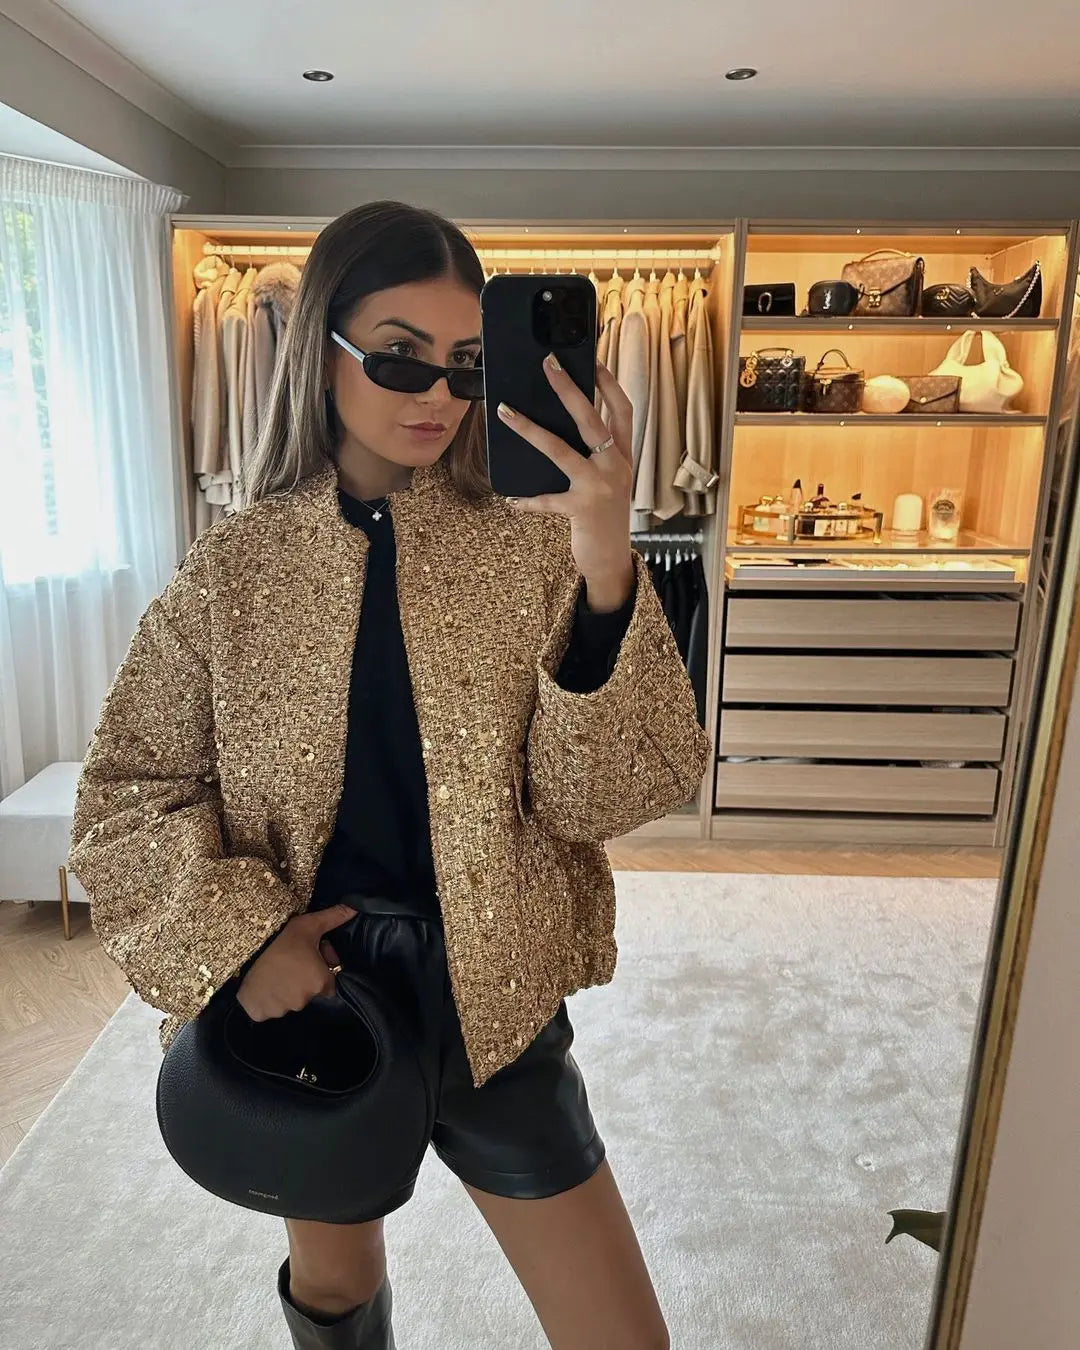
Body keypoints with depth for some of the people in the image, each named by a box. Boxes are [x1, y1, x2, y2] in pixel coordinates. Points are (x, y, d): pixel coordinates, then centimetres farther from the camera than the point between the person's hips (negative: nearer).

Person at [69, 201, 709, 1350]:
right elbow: (124, 792, -1)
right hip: (300, 991, 1)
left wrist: (605, 575, -30)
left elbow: (601, 796, -17)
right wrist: (235, 935, -15)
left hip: (486, 1001, 0)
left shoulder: (527, 545, -10)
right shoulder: (238, 561, -7)